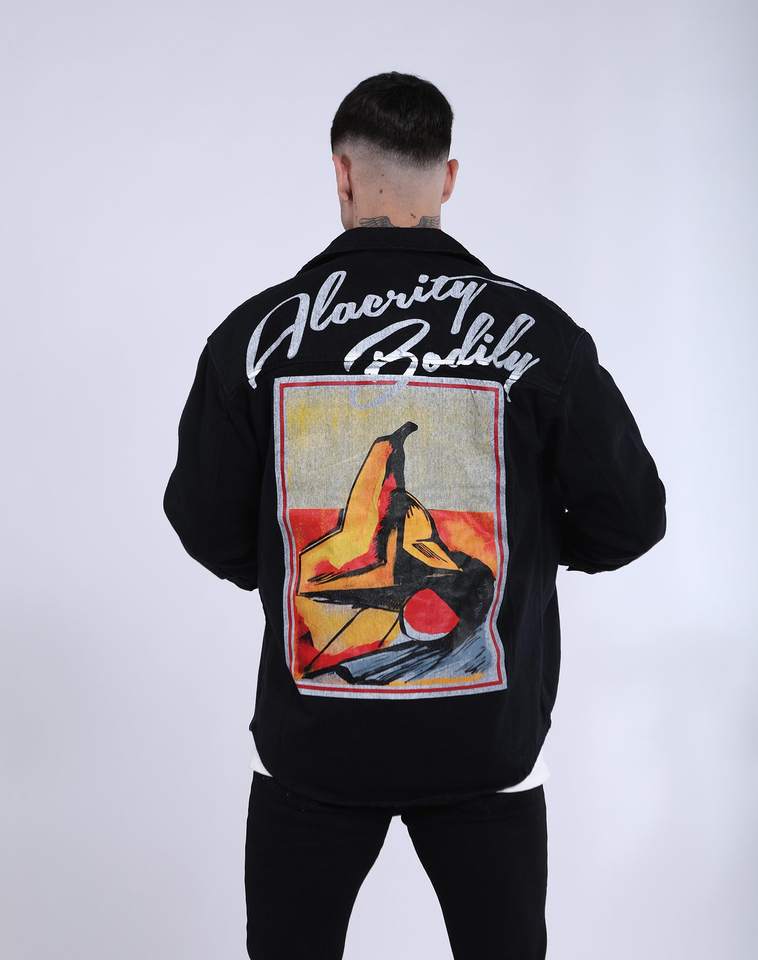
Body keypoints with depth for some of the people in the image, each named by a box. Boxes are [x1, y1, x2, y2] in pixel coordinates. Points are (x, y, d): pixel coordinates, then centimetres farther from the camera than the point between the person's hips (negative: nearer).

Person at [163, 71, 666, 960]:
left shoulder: (257, 332, -7)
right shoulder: (535, 332, -8)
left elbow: (206, 528, 0)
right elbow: (629, 519, -2)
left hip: (311, 744, 0)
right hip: (488, 745, 0)